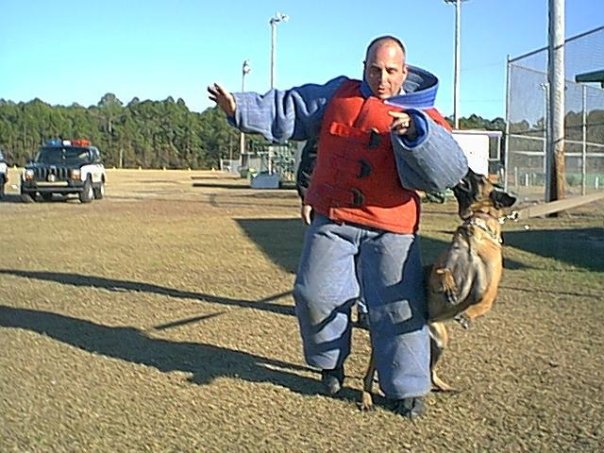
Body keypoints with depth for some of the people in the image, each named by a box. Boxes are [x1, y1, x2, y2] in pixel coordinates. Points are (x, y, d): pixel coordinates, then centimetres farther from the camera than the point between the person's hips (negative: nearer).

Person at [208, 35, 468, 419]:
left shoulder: (423, 116, -1)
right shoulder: (338, 94, 9)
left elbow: (450, 171, -16)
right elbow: (288, 112, 9)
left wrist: (414, 132, -32)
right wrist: (239, 107, -2)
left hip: (390, 230, -2)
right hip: (331, 222, 2)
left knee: (399, 308, 0)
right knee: (316, 295, -4)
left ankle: (407, 388, 16)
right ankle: (330, 363, 23)